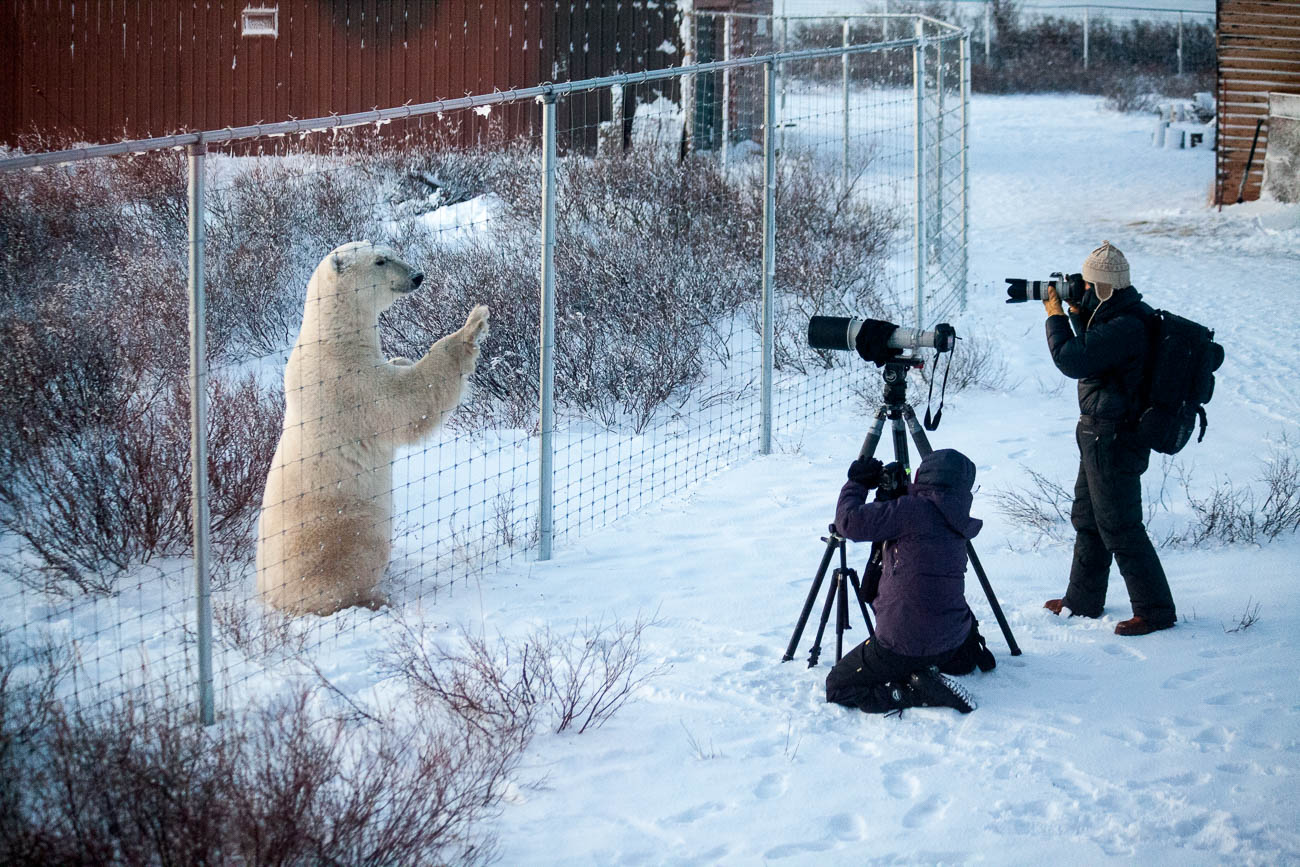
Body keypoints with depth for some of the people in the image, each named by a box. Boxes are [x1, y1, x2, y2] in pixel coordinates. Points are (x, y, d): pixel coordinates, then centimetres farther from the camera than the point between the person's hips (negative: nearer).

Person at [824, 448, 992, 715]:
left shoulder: (914, 509, -15)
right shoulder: (955, 526, 9)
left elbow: (850, 522, -16)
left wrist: (856, 483, 0)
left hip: (904, 646, -8)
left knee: (837, 687, 3)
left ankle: (918, 691, -11)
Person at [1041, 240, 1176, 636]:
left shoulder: (1126, 327, -26)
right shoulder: (1123, 315, 7)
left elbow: (1073, 361, -27)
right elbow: (1093, 352, 23)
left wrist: (1055, 316, -14)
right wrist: (1077, 314, 9)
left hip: (1114, 441, -11)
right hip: (1101, 436, 11)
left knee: (1119, 529, -3)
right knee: (1087, 518, 21)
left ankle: (1155, 610, 5)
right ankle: (1083, 599, 33)